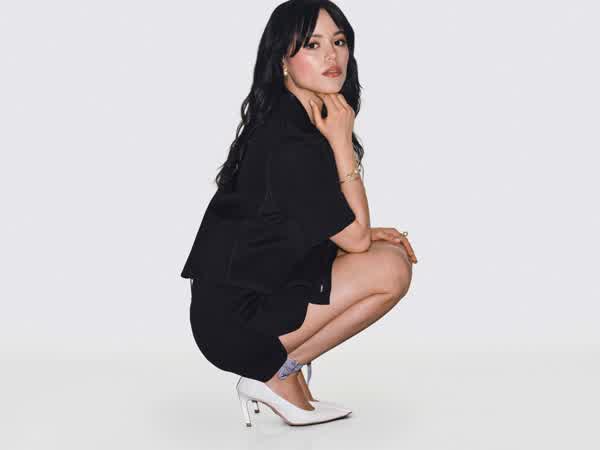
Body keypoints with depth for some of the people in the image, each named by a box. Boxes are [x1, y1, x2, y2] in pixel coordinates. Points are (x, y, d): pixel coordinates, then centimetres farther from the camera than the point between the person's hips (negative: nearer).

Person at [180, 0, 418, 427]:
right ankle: (277, 373, -3)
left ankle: (278, 368, 8)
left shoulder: (288, 122, 9)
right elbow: (356, 238, -14)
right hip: (234, 321, -9)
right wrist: (342, 142, -14)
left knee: (393, 252, 11)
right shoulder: (291, 144, -22)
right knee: (391, 269, -13)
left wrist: (368, 233, 3)